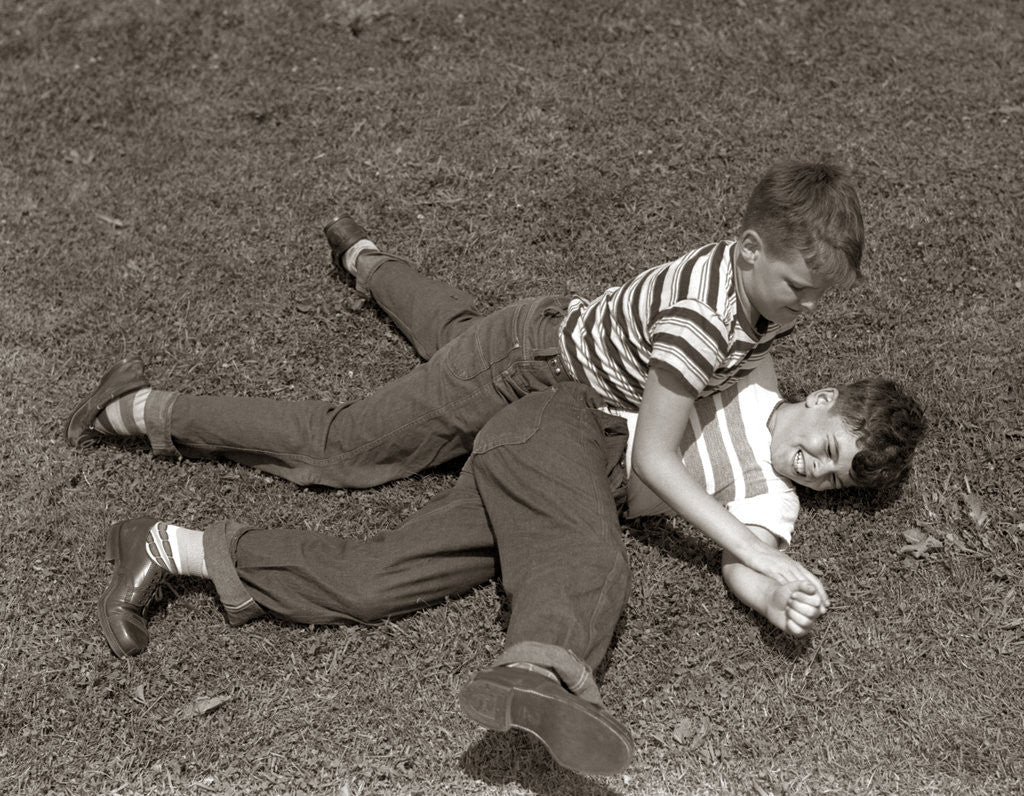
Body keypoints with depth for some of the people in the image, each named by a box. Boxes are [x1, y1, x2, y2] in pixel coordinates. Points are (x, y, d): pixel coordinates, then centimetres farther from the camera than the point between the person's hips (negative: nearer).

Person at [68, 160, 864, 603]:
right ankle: (141, 408, 12)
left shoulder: (774, 270, -16)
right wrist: (756, 552, -47)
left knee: (455, 329, 40)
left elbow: (749, 352, 8)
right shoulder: (702, 315, -43)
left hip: (565, 329, 8)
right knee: (337, 447, 1)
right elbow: (653, 459, -43)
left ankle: (362, 253, 71)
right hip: (526, 367, -8)